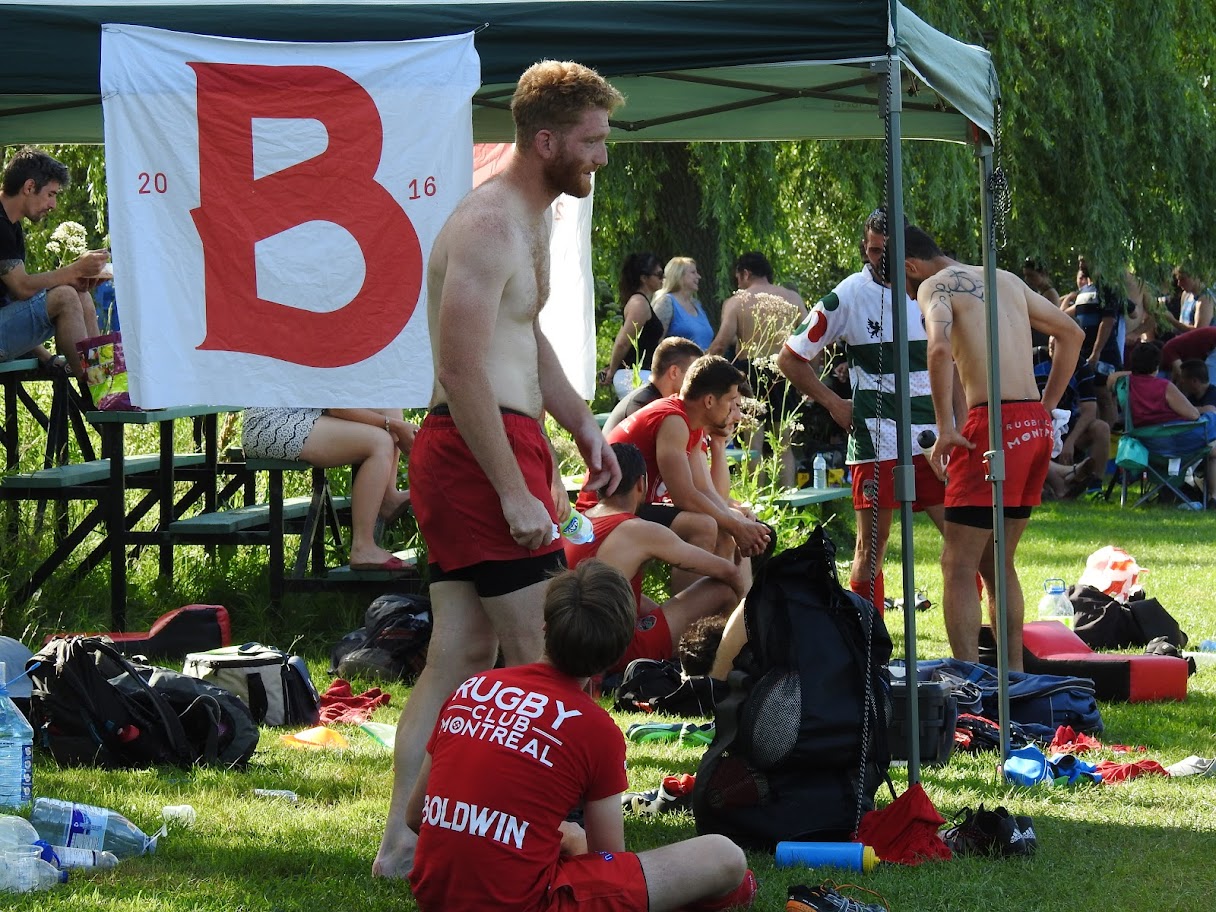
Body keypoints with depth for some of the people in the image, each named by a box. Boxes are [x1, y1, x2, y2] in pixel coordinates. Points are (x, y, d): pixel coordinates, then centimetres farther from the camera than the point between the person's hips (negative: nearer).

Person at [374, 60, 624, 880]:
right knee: (540, 654, -6)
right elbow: (462, 370, -23)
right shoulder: (491, 225, -17)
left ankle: (404, 838, 12)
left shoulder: (531, 220, 17)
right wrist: (515, 493, -24)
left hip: (461, 456, 10)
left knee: (462, 653, 10)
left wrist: (582, 422, 19)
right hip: (480, 449, -10)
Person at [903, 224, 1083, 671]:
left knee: (958, 564, -3)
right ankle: (1014, 677, 19)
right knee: (998, 563, 18)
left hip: (994, 425, -8)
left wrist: (945, 427, -14)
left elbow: (939, 349, -21)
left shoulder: (935, 286, -2)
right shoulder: (1007, 280, 21)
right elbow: (1071, 333, 27)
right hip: (1036, 427, 8)